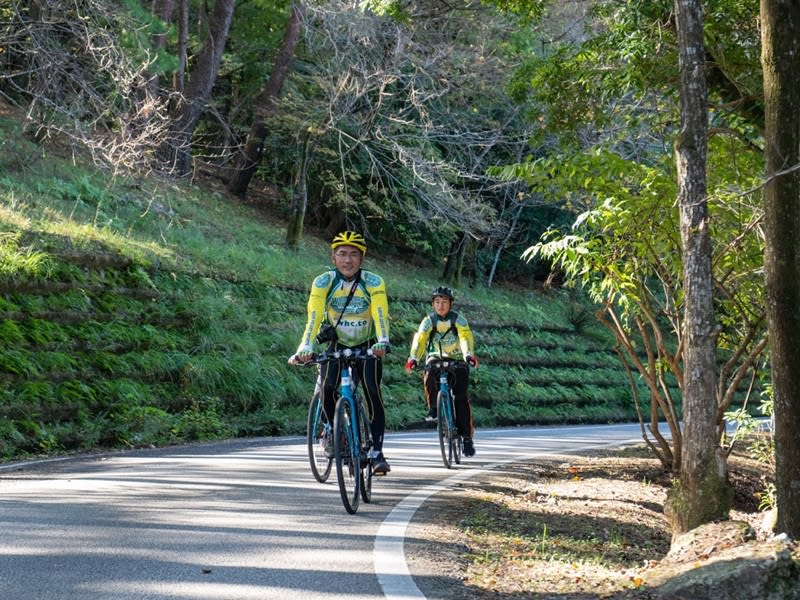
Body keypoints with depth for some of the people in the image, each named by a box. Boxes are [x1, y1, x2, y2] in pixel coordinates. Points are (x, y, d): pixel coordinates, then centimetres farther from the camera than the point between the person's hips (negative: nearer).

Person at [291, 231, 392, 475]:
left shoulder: (373, 282, -20)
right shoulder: (323, 281, -18)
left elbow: (381, 315, -32)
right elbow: (313, 317, -28)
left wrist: (382, 342, -51)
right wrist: (305, 348, -43)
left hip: (367, 347, -1)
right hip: (337, 345, 1)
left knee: (372, 393, -18)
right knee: (327, 388, -21)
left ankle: (377, 452, -11)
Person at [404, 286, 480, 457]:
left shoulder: (458, 319, -11)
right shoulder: (429, 320, -8)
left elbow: (465, 338, -27)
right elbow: (420, 339, -22)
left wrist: (469, 355, -47)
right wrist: (413, 359, -40)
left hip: (457, 360, -1)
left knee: (461, 398, -14)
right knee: (429, 377, -33)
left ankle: (467, 437, -9)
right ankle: (433, 407, -8)